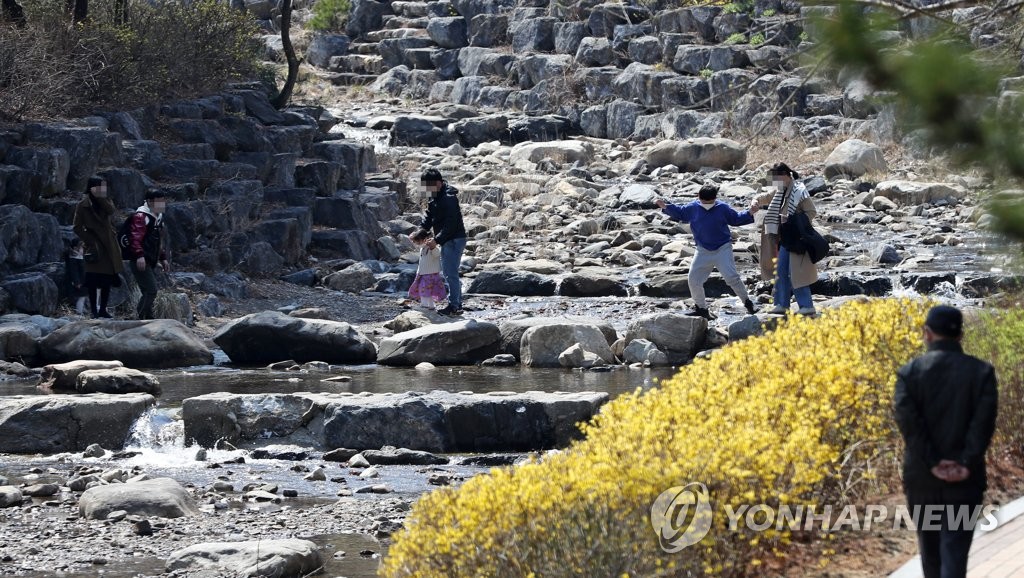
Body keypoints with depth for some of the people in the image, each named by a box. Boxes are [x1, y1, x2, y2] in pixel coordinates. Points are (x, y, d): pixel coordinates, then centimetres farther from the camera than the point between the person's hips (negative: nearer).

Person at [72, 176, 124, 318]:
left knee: (107, 279, 6)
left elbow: (110, 210, -12)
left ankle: (103, 310, 14)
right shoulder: (83, 206, -1)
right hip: (94, 247, -5)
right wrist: (91, 241, -10)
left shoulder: (105, 202, 11)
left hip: (109, 246, 5)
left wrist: (101, 197, -18)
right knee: (93, 280, -9)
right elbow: (78, 228, -3)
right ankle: (94, 311, -7)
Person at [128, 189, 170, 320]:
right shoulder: (141, 216, -12)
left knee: (149, 293, 9)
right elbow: (135, 238, -24)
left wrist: (163, 258, 29)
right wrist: (139, 255, -37)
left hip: (151, 263, 10)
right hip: (141, 262, -10)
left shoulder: (158, 217, 20)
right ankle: (144, 319, -13)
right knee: (151, 291, -16)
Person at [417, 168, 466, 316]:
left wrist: (437, 240, -24)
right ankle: (457, 304, 22)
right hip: (447, 241, 11)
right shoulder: (435, 197, 10)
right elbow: (429, 217, 15)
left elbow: (451, 224, -25)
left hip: (454, 240, -11)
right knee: (448, 273, 16)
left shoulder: (449, 198, -22)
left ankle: (454, 306, -4)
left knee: (451, 273, -8)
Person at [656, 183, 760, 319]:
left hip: (723, 249, -3)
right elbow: (679, 212, 18)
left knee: (732, 277, -16)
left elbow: (736, 219, 8)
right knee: (693, 279, -1)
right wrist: (665, 207, 6)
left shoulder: (723, 208, -4)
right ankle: (701, 308, 15)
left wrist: (750, 213, -5)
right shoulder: (693, 208, 1)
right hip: (703, 251, 3)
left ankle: (748, 304, 0)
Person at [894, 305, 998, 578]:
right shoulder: (981, 372, -2)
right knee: (954, 554, -5)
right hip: (965, 481, -1)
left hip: (921, 477, 1)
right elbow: (984, 422, -13)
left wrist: (933, 463, -13)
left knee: (930, 549, 19)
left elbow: (908, 422, -13)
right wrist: (967, 463, -14)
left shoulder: (909, 373, -2)